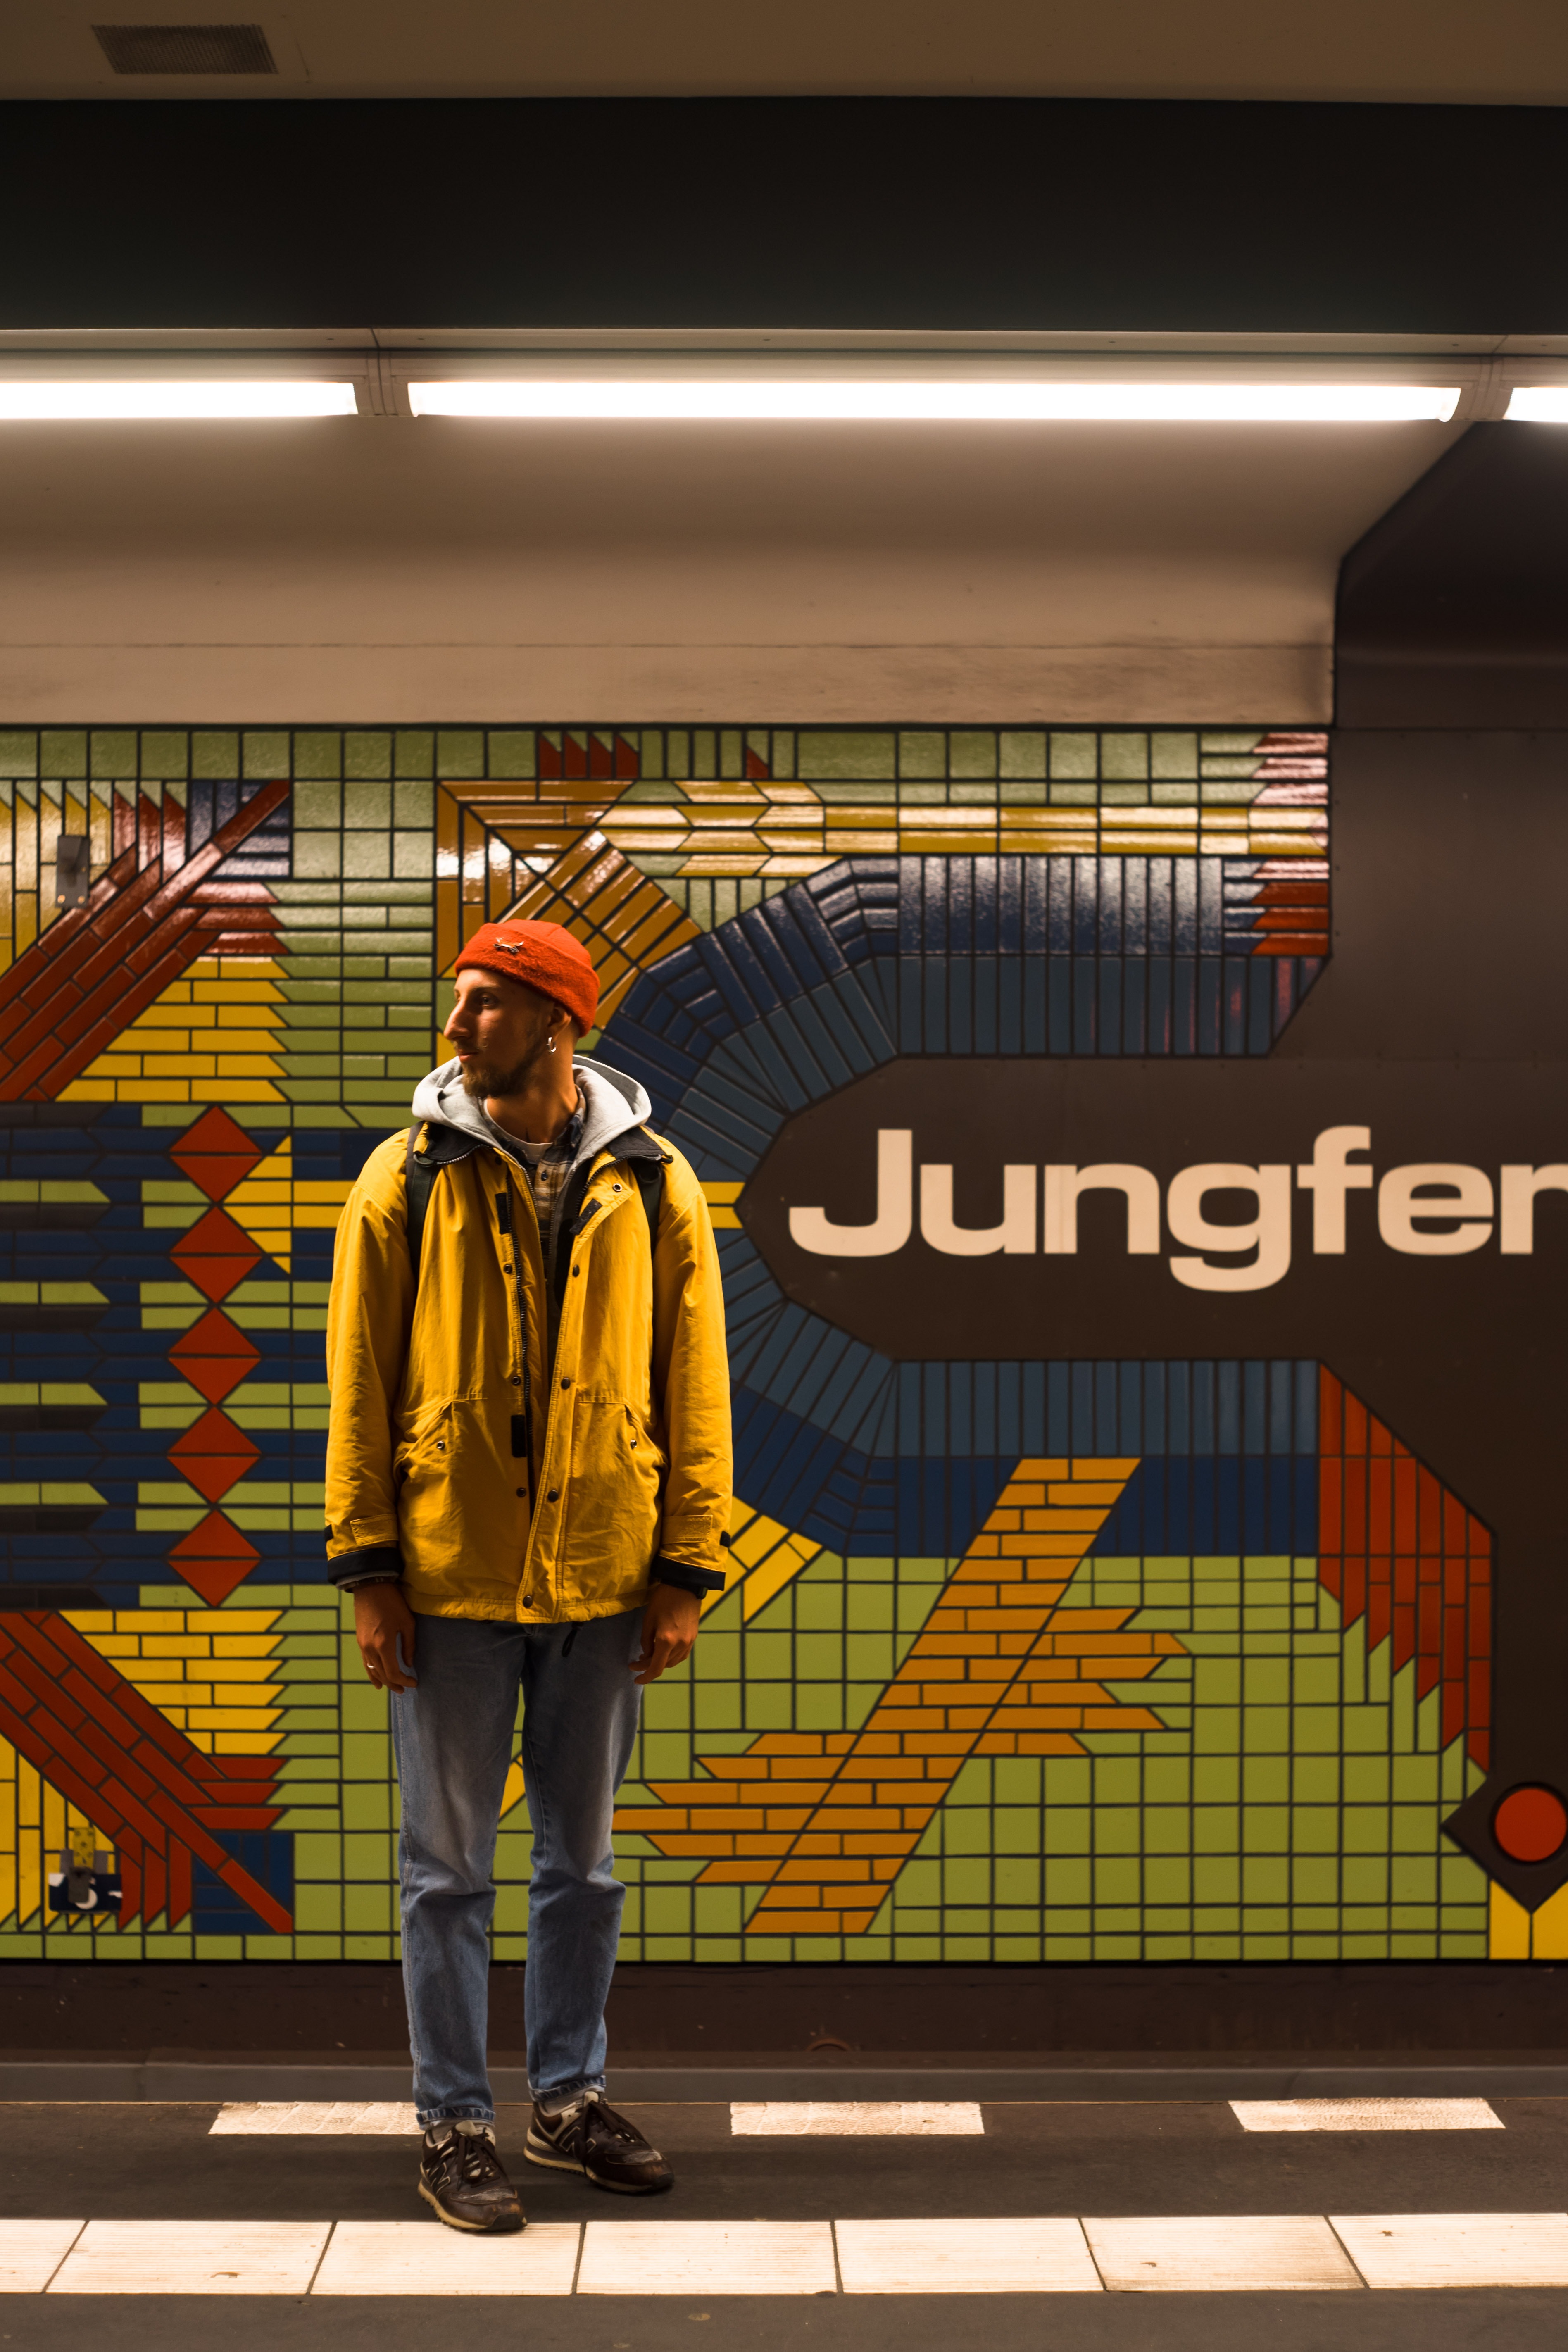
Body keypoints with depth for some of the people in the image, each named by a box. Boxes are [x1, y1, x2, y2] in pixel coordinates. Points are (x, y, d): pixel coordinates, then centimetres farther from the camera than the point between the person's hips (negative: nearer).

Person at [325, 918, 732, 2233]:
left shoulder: (652, 1183, 1)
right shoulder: (410, 1176, -2)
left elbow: (694, 1382, 2)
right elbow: (361, 1380, -1)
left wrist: (686, 1571, -2)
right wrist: (368, 1567, -6)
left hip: (601, 1579, 2)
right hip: (450, 1575, -1)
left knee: (584, 1856, 14)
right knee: (450, 1863, 6)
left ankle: (570, 2098, 31)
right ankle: (455, 2126, 20)